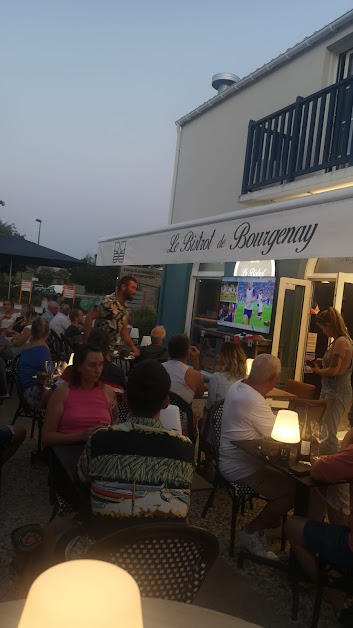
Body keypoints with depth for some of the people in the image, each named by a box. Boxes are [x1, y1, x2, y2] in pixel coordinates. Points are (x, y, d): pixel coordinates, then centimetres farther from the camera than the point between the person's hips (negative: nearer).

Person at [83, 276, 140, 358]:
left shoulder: (125, 308, 12)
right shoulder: (108, 302, -15)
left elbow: (124, 329, 17)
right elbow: (89, 317, -16)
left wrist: (133, 347, 6)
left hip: (110, 350, 8)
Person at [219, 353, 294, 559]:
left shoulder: (238, 386, 0)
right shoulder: (254, 401, -30)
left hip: (235, 459, 10)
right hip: (241, 468, -10)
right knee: (294, 489, -13)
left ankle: (270, 522, 25)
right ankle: (252, 531, 2)